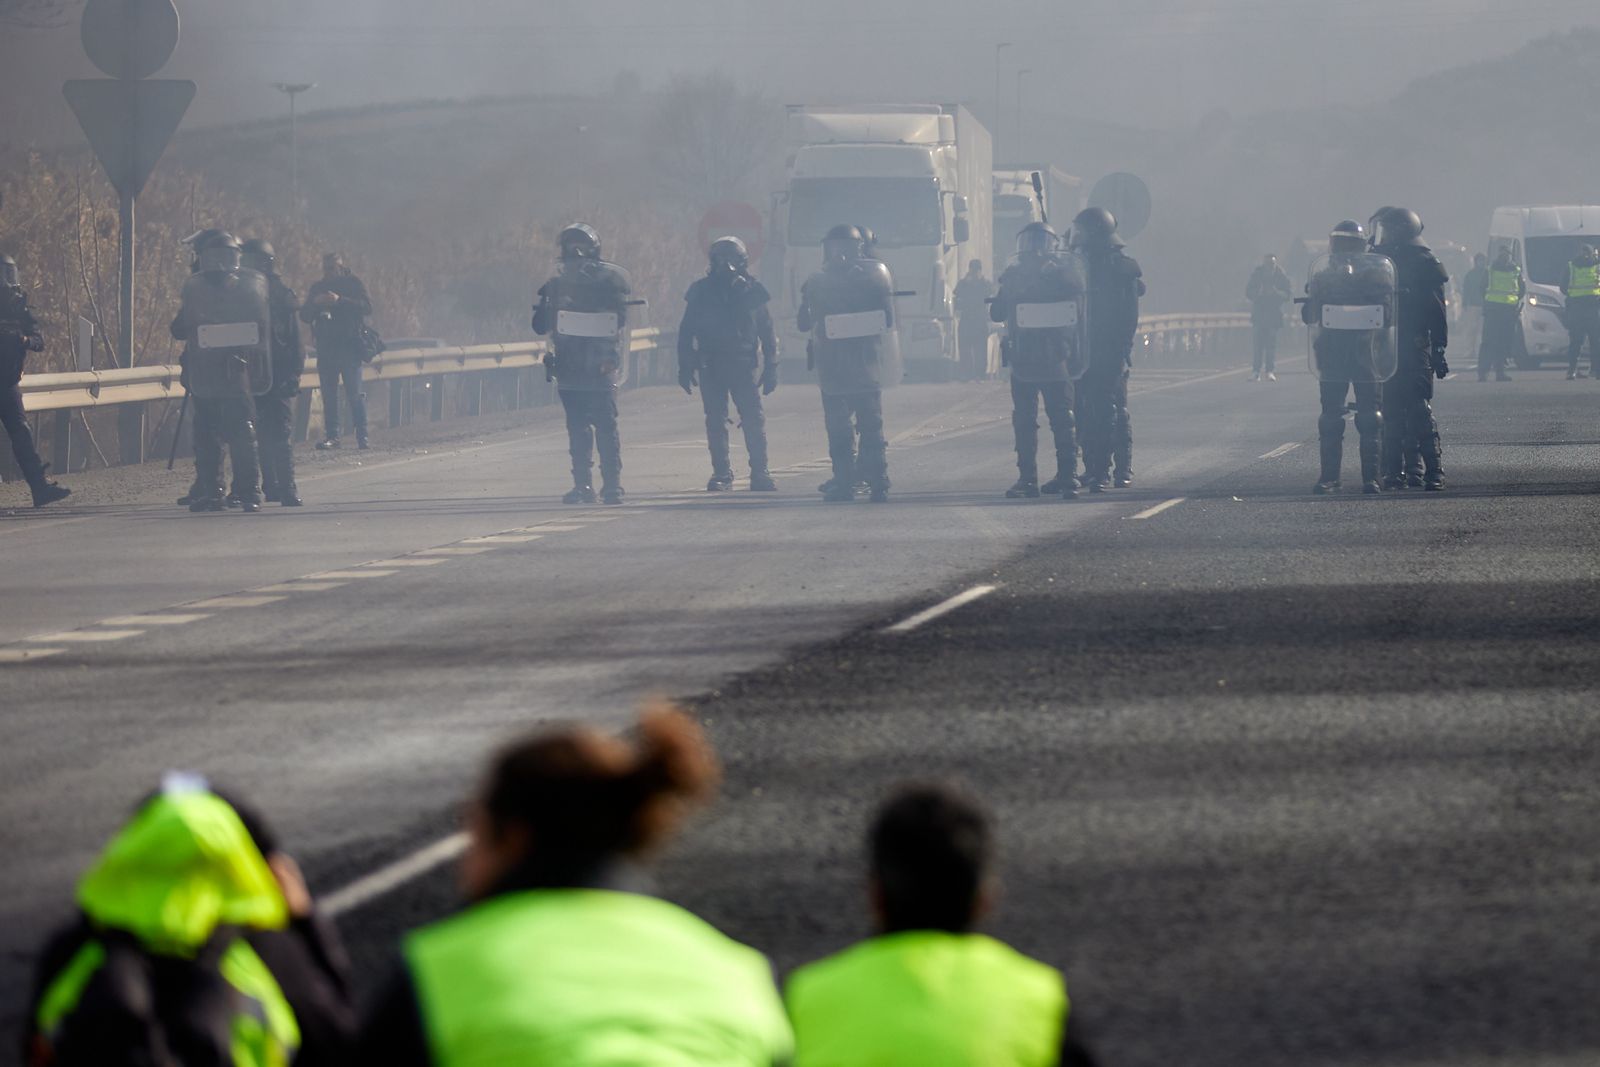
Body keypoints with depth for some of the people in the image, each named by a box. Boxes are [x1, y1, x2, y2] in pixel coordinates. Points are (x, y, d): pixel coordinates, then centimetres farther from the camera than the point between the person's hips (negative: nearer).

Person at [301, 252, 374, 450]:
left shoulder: (353, 283, 3)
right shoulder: (317, 287, 14)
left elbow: (368, 307, -9)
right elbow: (304, 316, 11)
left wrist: (340, 300, -19)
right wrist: (315, 303, -10)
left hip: (350, 346, -4)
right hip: (326, 349, 4)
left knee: (355, 393, -8)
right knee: (329, 395, -1)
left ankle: (362, 436, -7)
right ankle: (331, 436, 0)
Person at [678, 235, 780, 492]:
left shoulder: (752, 290, 3)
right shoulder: (701, 292, 6)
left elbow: (768, 333, 7)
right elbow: (686, 332, 10)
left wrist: (771, 369, 2)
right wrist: (685, 368, 5)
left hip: (743, 365, -1)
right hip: (710, 367, 1)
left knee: (754, 420, -7)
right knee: (715, 421, 2)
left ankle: (760, 473, -2)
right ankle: (721, 474, 8)